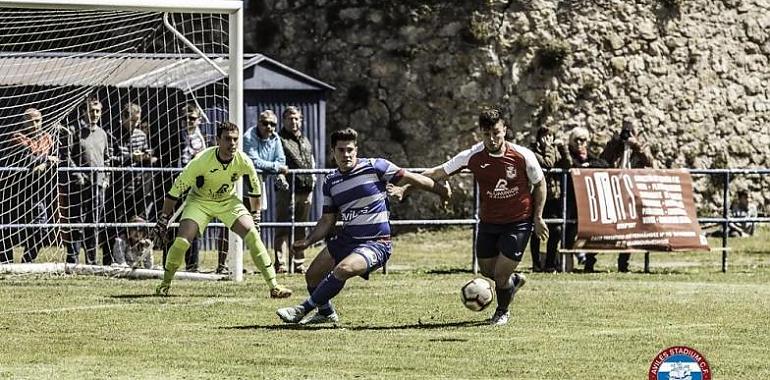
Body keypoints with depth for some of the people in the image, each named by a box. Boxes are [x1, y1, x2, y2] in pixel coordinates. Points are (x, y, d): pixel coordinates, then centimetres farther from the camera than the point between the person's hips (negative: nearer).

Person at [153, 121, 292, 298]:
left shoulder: (243, 162, -21)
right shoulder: (202, 160, -30)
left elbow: (255, 190, 1)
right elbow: (177, 188, -19)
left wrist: (255, 215, 8)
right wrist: (164, 217, -14)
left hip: (228, 201, 2)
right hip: (200, 200, -2)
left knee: (253, 235, -18)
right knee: (181, 241, -20)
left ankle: (273, 285, -14)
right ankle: (165, 283, 6)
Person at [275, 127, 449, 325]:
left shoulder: (374, 167, -9)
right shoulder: (330, 182, 7)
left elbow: (408, 178, -4)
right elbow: (327, 221, 12)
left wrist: (439, 189, -5)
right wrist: (308, 241, -2)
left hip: (375, 244, -7)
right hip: (345, 240, 7)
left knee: (343, 270, -30)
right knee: (312, 276, 7)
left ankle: (303, 309, -19)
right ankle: (326, 313, 36)